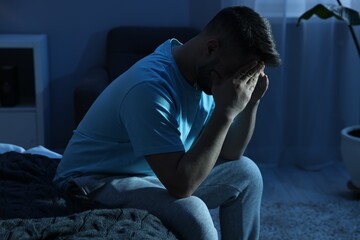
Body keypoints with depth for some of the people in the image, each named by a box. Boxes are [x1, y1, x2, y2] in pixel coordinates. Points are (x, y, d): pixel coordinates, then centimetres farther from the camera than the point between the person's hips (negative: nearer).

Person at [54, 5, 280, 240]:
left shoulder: (205, 77, -3)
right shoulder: (150, 87, -31)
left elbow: (229, 154, 4)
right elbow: (180, 185, -34)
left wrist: (251, 102, -11)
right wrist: (226, 112, -32)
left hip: (151, 176, 9)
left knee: (245, 173, 6)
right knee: (191, 212, -33)